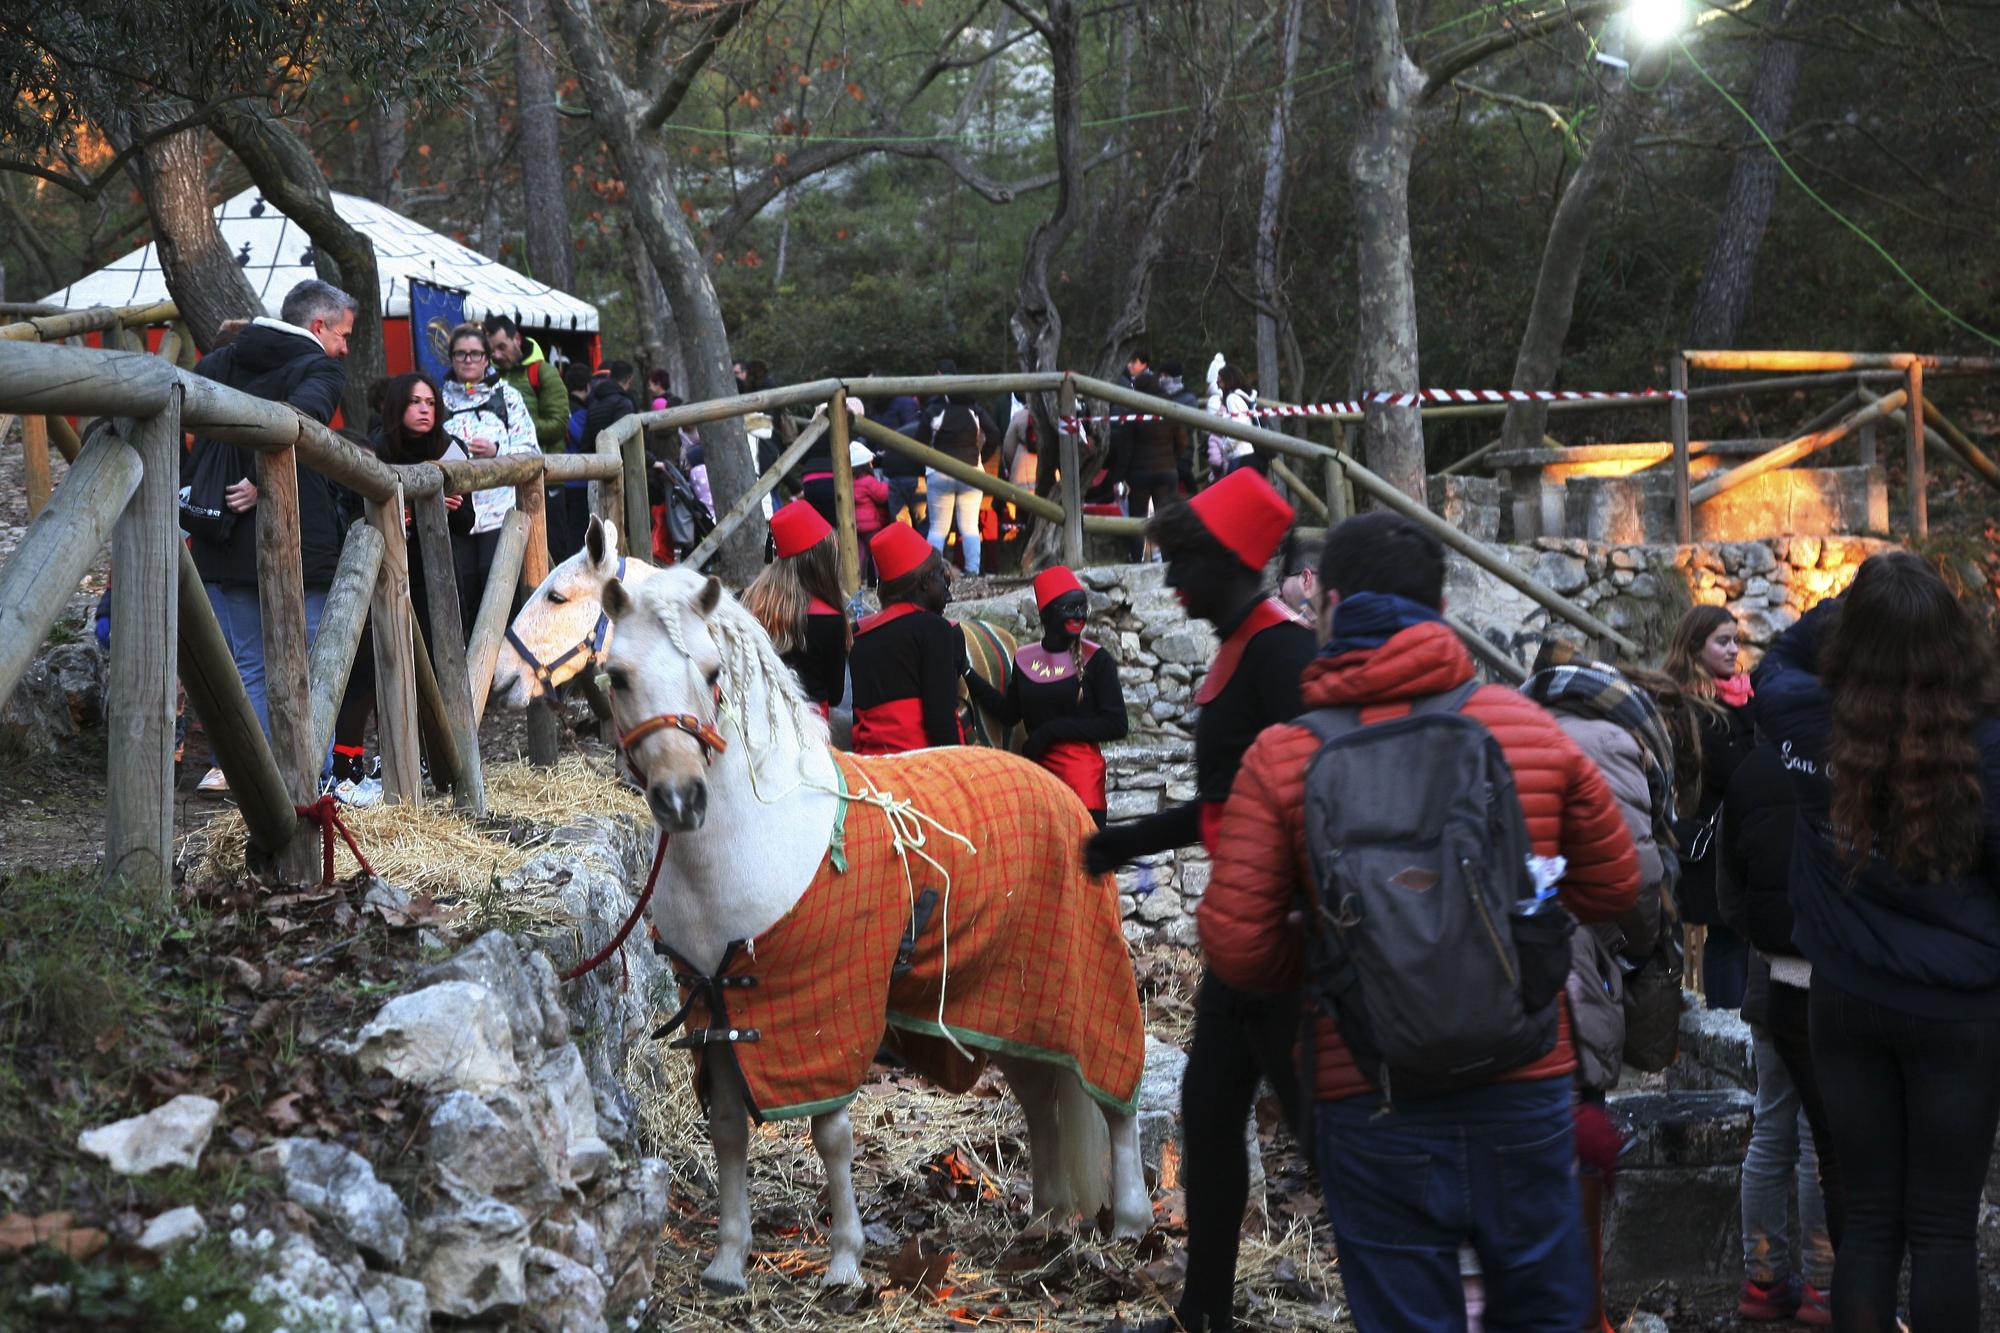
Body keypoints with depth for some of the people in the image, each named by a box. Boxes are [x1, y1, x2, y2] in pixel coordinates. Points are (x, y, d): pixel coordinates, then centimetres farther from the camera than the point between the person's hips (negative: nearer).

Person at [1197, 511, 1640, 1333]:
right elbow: (1613, 889, 8)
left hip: (1370, 1105, -1)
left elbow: (1237, 948, -11)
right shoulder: (1530, 728, -2)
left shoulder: (1281, 757, -8)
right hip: (1523, 1092, 1)